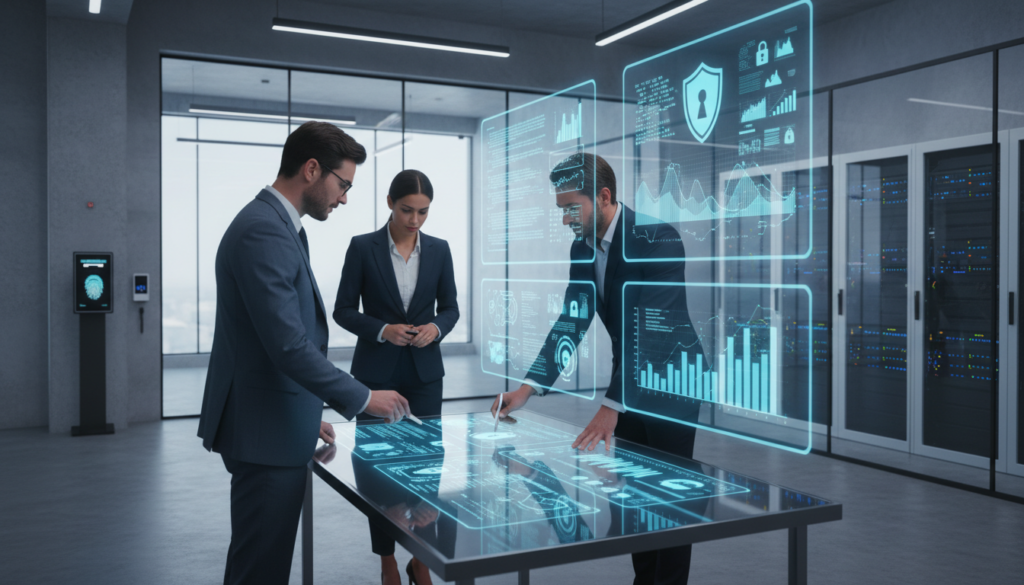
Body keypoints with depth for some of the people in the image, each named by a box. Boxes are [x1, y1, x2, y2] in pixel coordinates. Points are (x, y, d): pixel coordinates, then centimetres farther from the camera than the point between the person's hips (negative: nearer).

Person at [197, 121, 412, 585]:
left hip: (277, 425, 10)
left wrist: (307, 415, 22)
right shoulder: (263, 232, -20)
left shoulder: (277, 225, 14)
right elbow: (289, 346, -25)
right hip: (266, 432, -10)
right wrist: (362, 399, -16)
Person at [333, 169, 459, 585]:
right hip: (376, 372, -2)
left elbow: (450, 307, 8)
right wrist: (383, 330, -18)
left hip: (425, 372, 2)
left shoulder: (438, 249, 3)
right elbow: (343, 310, -3)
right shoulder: (363, 247, -5)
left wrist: (436, 328, -13)